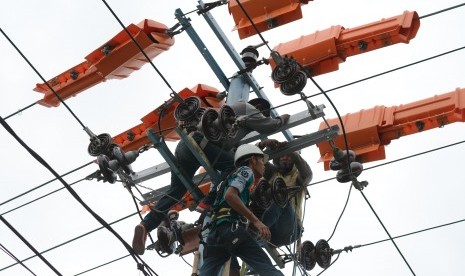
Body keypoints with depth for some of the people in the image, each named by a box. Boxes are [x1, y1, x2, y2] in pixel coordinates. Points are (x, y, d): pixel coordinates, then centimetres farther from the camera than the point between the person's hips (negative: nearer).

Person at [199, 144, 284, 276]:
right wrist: (256, 221, -14)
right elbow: (230, 195, -10)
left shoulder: (234, 176, 35)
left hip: (215, 233, 9)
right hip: (232, 228, -9)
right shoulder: (246, 171, 8)